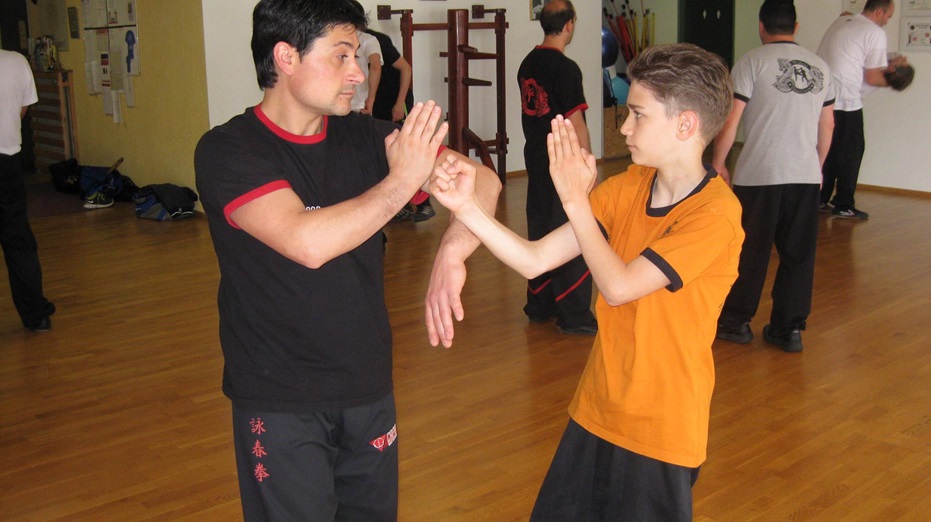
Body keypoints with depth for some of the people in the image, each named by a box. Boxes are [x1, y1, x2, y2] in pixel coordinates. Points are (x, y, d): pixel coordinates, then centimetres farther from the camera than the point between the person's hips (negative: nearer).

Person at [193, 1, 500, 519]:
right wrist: (401, 180, -22)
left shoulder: (364, 137, -2)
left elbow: (482, 180, -4)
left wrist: (452, 252, -23)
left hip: (369, 388, 5)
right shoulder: (228, 150, -15)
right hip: (279, 403, -4)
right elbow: (308, 241, -31)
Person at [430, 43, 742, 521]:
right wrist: (464, 206, -17)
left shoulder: (715, 213, -19)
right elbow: (534, 260, -6)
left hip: (660, 430, -6)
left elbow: (618, 287, -25)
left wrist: (575, 199, -18)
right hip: (596, 412, 6)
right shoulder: (627, 186, 1)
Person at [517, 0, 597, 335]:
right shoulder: (566, 69, -18)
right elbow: (575, 124, -18)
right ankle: (574, 316, 4)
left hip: (536, 158, 8)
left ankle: (539, 306, 25)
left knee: (539, 232, 15)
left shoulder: (527, 64, 8)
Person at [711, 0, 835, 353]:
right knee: (798, 255, 10)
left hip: (759, 175, -4)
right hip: (806, 177, 4)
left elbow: (730, 119, -8)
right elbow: (827, 126, 16)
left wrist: (718, 162, 4)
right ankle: (789, 329, 15)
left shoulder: (753, 62, -5)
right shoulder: (819, 67, 11)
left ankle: (736, 322, 18)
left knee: (750, 252, 7)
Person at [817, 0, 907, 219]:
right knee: (851, 152, 5)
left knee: (827, 150, 16)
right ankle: (843, 205, 11)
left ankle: (820, 200, 21)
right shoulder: (875, 33, -8)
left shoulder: (841, 22, 16)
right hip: (845, 102, -7)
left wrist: (887, 67, 17)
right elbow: (872, 78, -8)